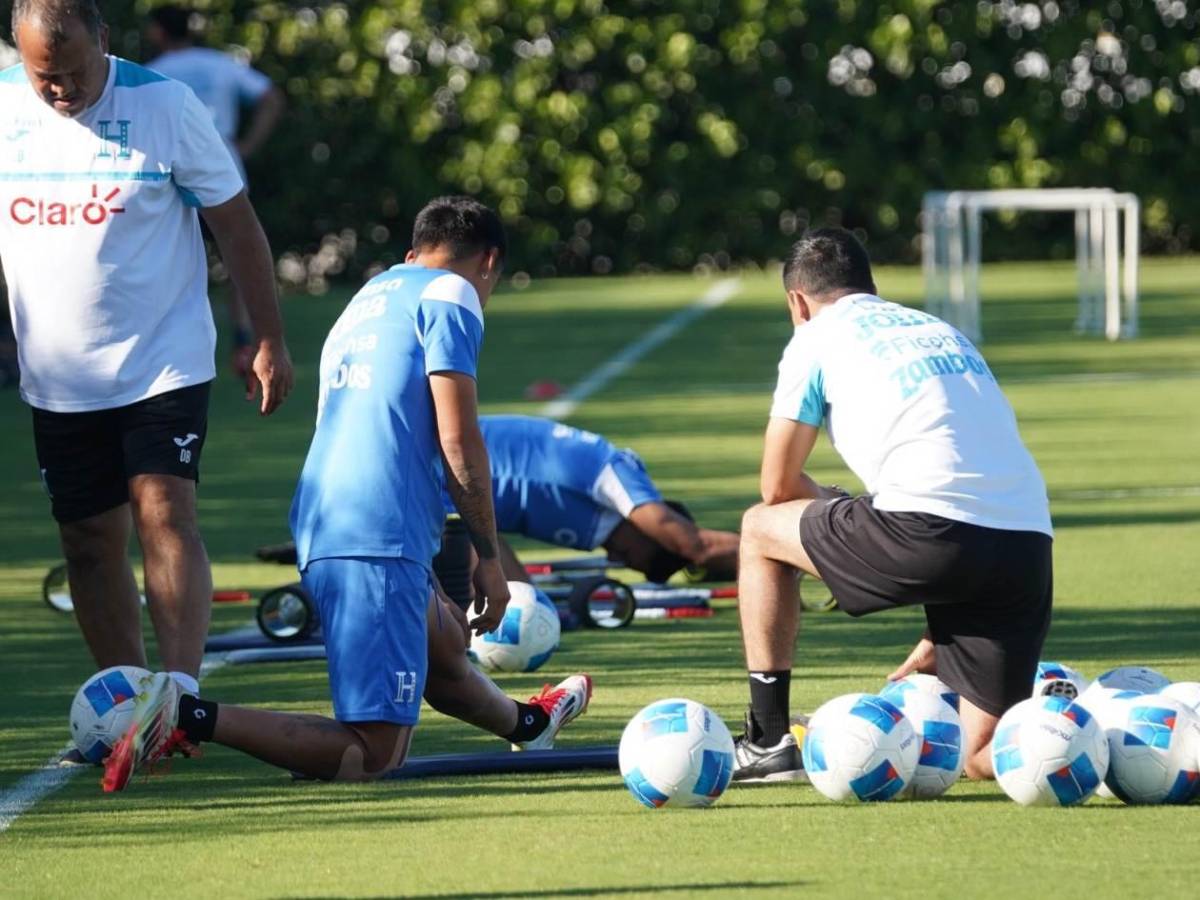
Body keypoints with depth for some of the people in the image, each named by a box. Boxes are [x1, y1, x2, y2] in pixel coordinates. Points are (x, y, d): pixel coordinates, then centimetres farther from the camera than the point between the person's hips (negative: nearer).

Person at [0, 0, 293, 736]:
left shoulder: (165, 107, -10)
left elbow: (237, 226, -3)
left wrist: (271, 342, -2)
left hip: (165, 365, -4)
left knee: (165, 517, -18)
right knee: (91, 543, 5)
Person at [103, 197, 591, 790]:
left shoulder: (366, 300, 26)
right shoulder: (450, 293, 1)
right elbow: (457, 440, -9)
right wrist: (489, 559, 0)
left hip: (319, 533, 10)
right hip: (378, 542, -9)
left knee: (445, 647, 36)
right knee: (375, 754, -14)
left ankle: (525, 725, 62)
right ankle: (193, 717, -25)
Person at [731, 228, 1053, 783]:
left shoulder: (816, 339, 15)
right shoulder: (944, 332, 33)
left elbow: (779, 487, 17)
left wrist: (841, 521, 39)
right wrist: (938, 640, 37)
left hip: (931, 530, -5)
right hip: (1029, 544, 5)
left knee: (760, 530, 22)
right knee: (986, 757, 13)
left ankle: (769, 742, 19)